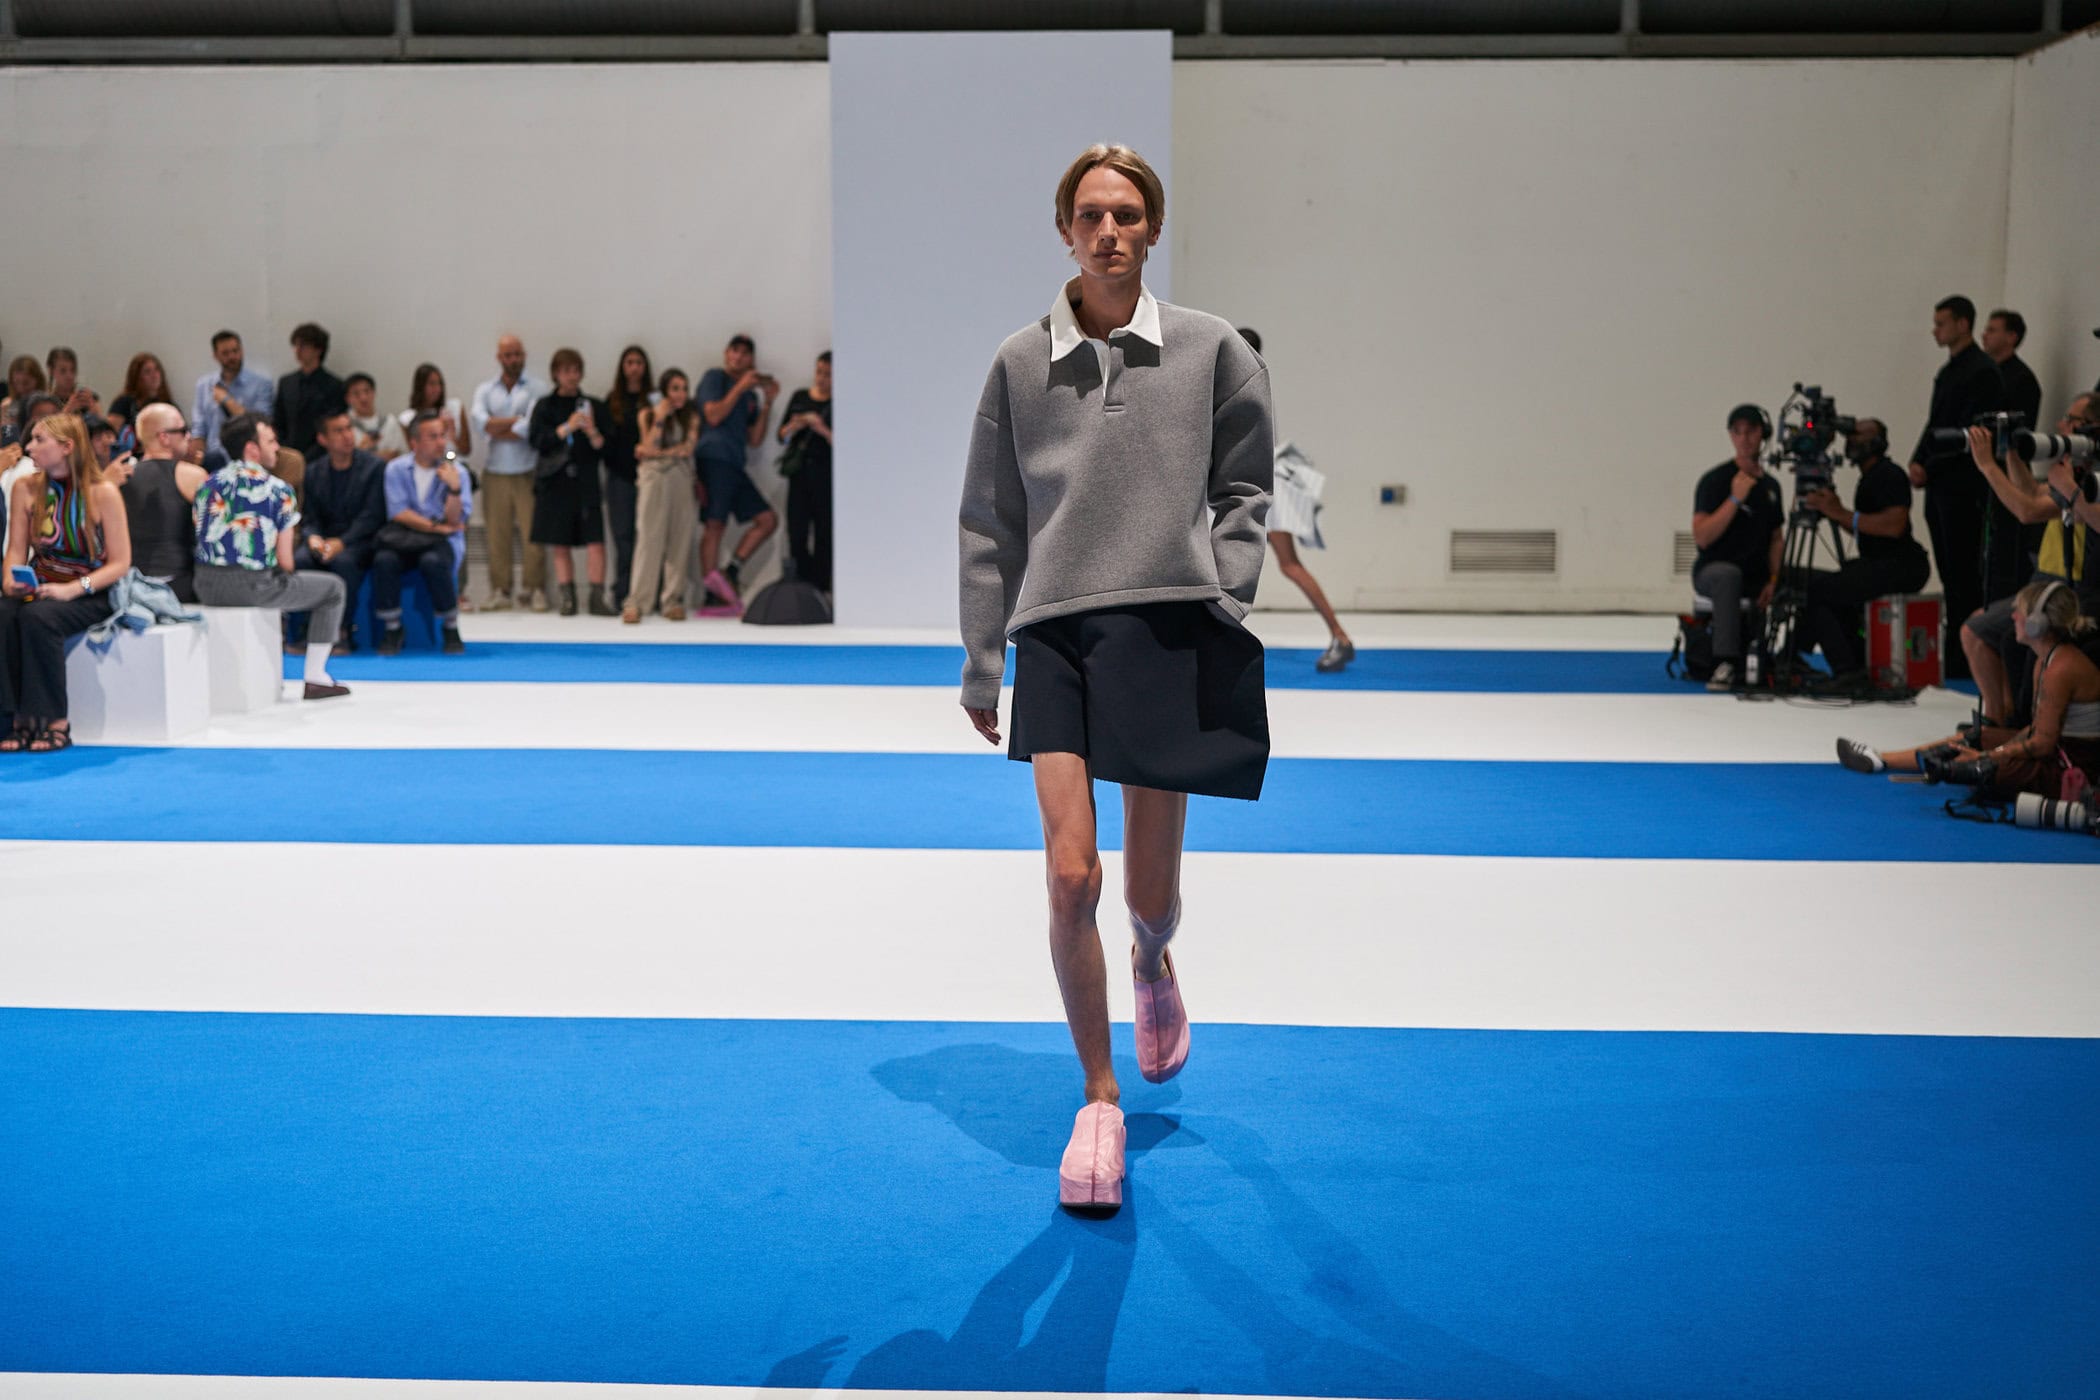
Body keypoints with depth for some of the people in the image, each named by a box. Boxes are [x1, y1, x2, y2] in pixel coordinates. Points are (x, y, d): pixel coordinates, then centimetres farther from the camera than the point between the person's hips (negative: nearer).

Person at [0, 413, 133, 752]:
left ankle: (55, 722, -25)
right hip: (38, 589, 4)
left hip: (89, 594, -4)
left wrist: (72, 589, -22)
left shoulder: (103, 493, -9)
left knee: (37, 618, -34)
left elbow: (120, 563, -9)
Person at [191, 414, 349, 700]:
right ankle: (316, 679, 11)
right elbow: (285, 561, -8)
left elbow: (203, 540, 12)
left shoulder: (207, 485, 8)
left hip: (207, 587, 6)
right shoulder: (278, 491, -7)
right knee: (333, 588, 15)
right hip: (255, 587, -6)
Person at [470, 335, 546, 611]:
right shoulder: (485, 391, 15)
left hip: (528, 472, -2)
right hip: (495, 472, 2)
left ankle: (536, 589, -1)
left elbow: (533, 428, -9)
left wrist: (496, 429, -2)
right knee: (497, 533, 1)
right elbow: (480, 423, -4)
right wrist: (517, 420, -8)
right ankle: (499, 589, 6)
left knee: (533, 531, -7)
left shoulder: (537, 389, 6)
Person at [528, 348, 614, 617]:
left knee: (595, 541, -10)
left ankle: (597, 597, -10)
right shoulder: (545, 407, 8)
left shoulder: (593, 406, 10)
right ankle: (567, 598, 7)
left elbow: (603, 450, 6)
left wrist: (592, 431, -14)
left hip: (585, 482, 0)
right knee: (560, 545, 2)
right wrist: (567, 428, -16)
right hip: (555, 483, 0)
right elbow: (536, 441, -6)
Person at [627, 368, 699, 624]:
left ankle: (673, 600, 3)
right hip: (654, 480, -2)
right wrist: (660, 419, -9)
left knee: (679, 540, -2)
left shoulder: (691, 416, 11)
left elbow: (687, 449, -1)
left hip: (681, 480, 2)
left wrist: (657, 453, -4)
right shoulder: (648, 414, 8)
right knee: (649, 539, -9)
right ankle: (636, 602, -12)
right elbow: (649, 448, -4)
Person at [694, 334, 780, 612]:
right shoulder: (714, 378, 5)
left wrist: (768, 403, 11)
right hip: (713, 459, -8)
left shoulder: (749, 395, 24)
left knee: (768, 519, 2)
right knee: (715, 524, -12)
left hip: (735, 465, 8)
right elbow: (713, 416, -9)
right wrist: (740, 387, -7)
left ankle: (731, 572, 1)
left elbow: (755, 440, 18)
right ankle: (713, 595, -15)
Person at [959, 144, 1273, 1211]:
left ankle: (1153, 965, 45)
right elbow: (989, 522, 11)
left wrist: (1224, 589, -2)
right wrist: (980, 667, 11)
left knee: (1150, 890, 5)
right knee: (1070, 875, -9)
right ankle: (1098, 1099, 10)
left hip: (1171, 630, 0)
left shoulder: (1210, 350, 5)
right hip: (1055, 631, 0)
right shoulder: (1020, 363, 7)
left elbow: (1250, 488, 11)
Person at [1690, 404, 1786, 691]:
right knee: (1728, 575, -40)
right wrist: (1735, 498, -21)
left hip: (1757, 576, 5)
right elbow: (1701, 537, -16)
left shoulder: (1770, 485, 12)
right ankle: (1726, 664, -40)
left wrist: (1774, 580, -1)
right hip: (1713, 569, -5)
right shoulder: (1715, 481, -7)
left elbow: (1776, 538, 16)